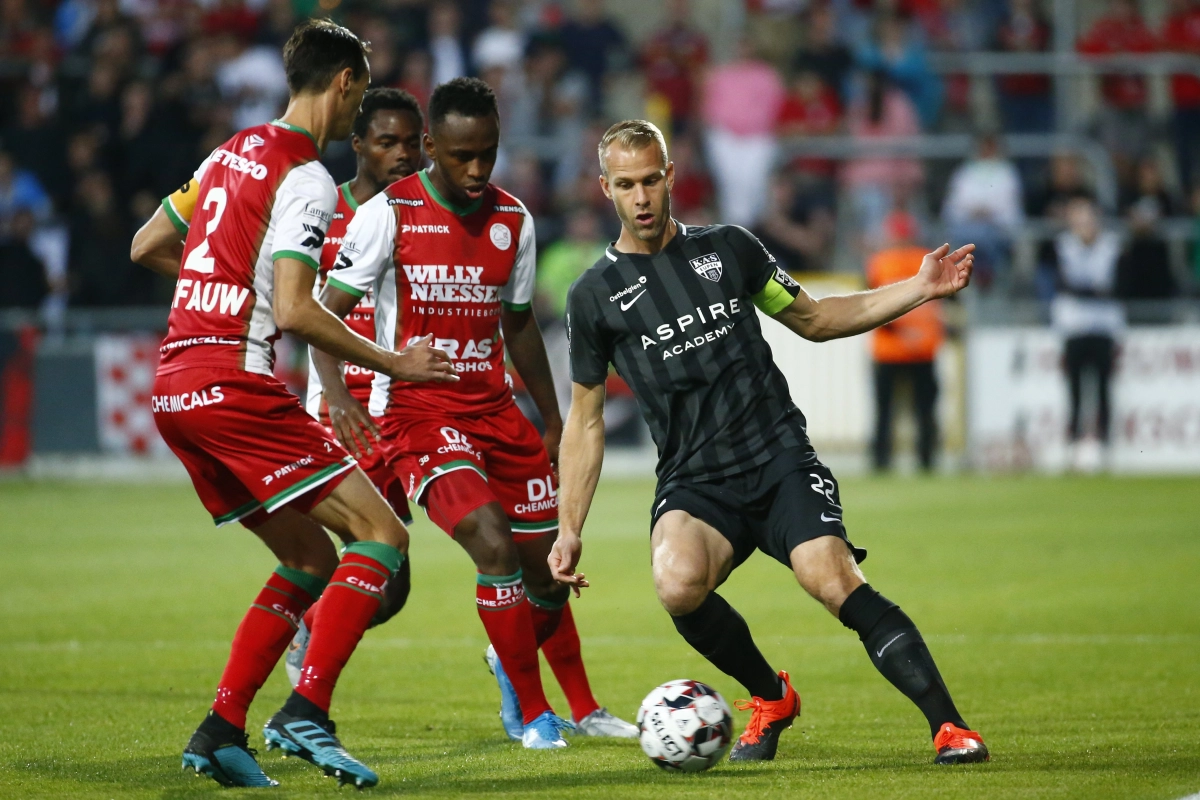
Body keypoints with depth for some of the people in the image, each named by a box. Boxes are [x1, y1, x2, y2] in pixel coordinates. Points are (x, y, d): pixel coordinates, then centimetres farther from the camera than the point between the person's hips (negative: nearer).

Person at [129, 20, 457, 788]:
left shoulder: (233, 151, 17)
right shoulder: (306, 178, -9)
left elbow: (146, 247, 24)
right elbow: (295, 311, -18)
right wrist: (394, 364, -9)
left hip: (174, 389, 9)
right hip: (234, 384, -9)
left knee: (312, 560, 16)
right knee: (381, 535, -7)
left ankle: (222, 730, 8)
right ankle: (306, 714, -18)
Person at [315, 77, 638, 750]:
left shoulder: (513, 221, 5)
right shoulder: (388, 214, -10)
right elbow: (328, 314, -8)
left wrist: (554, 423, 22)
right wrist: (339, 395, -24)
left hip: (495, 411, 6)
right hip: (416, 412, -5)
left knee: (552, 566, 10)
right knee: (496, 547, -23)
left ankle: (582, 709, 33)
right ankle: (531, 711, -4)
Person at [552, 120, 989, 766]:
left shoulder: (727, 248, 11)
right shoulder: (595, 296, 8)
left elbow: (813, 319, 23)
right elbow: (586, 420, 15)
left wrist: (920, 289, 14)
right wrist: (569, 531, 8)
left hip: (779, 459, 0)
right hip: (694, 484, 0)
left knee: (833, 579, -26)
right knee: (678, 582, -32)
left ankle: (949, 727, -24)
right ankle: (769, 698, -3)